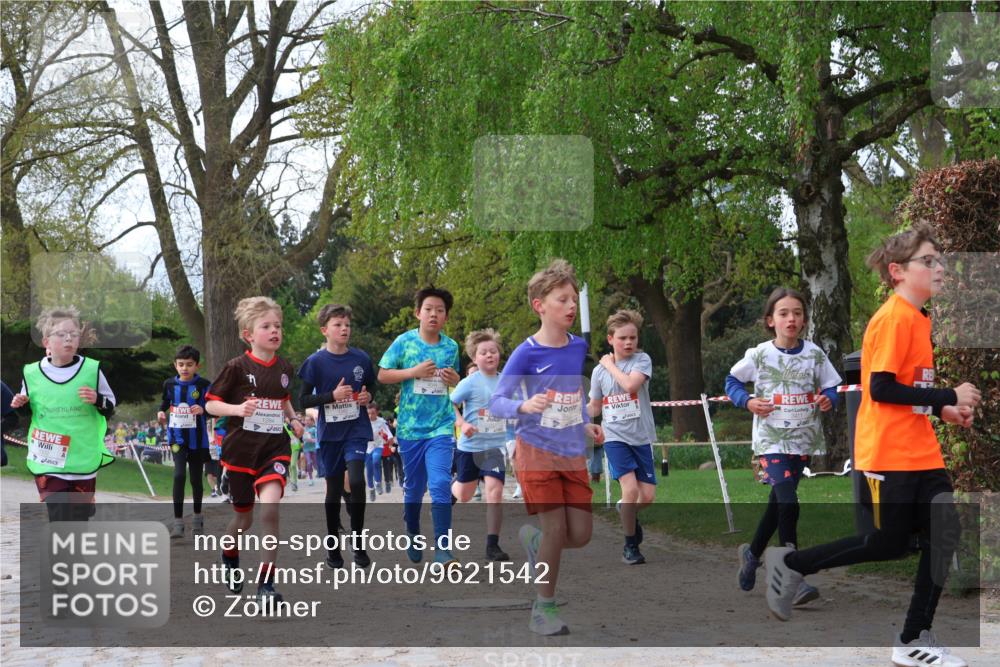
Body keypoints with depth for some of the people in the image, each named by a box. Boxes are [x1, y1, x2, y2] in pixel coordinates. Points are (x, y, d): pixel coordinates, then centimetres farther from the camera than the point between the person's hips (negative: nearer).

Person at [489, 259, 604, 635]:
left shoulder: (579, 347, 4)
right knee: (556, 529, -7)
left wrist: (587, 424, 8)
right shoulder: (527, 354, -13)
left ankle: (533, 540, 33)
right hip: (537, 451, -5)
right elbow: (496, 403, -13)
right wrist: (524, 406, -32)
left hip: (573, 454, 5)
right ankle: (544, 608, 10)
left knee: (581, 534, 1)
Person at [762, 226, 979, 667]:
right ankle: (790, 564, 17)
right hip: (888, 456, -8)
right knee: (889, 544, -1)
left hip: (921, 455, 8)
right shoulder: (894, 318, -15)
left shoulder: (917, 319, 12)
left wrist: (942, 410, 6)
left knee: (943, 534, 0)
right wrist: (948, 397, -19)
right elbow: (881, 389, -22)